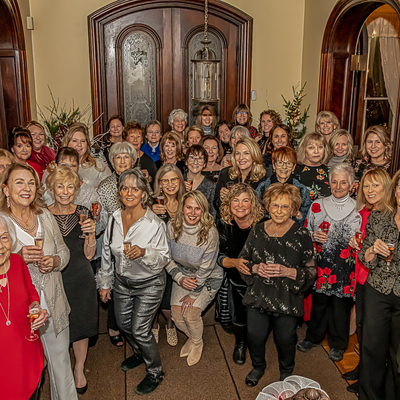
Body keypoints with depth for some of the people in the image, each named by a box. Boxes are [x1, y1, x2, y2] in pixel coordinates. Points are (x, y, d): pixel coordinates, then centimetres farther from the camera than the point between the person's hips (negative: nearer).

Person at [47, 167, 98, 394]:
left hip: (81, 280, 1)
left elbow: (89, 255, -3)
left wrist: (91, 233, -18)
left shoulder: (83, 214, -2)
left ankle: (79, 370, 35)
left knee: (81, 326, 11)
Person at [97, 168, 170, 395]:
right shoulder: (115, 219, -6)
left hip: (149, 285, -6)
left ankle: (156, 373, 25)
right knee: (124, 324, 21)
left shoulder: (154, 223, -22)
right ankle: (140, 354, 51)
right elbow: (107, 253, 6)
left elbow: (164, 259, -18)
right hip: (122, 281, 6)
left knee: (140, 330, -1)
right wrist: (105, 282, 10)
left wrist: (144, 252, -37)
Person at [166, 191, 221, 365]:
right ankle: (191, 337, 32)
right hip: (183, 274, 4)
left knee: (190, 313, -15)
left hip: (208, 278, -3)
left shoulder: (210, 232, -28)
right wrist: (180, 278, -19)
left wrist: (193, 294, -14)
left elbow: (206, 268, -20)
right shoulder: (172, 227, -17)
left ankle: (198, 343, 19)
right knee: (177, 315, -3)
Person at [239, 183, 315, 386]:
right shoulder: (257, 230, 1)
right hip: (258, 296, 2)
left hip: (287, 299, -2)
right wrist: (256, 268, -10)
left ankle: (286, 372, 43)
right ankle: (258, 366, 37)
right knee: (254, 335, 1)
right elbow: (242, 261, 10)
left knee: (285, 338, 8)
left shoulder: (301, 235, -8)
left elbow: (311, 272, -5)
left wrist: (287, 272, -20)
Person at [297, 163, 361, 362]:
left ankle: (338, 344, 30)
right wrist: (314, 236, -9)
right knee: (318, 301, 12)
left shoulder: (358, 209, 0)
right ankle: (314, 336, 35)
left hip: (345, 267, -1)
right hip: (321, 264, 1)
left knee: (341, 305, 9)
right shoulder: (317, 205, 4)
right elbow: (305, 232, 11)